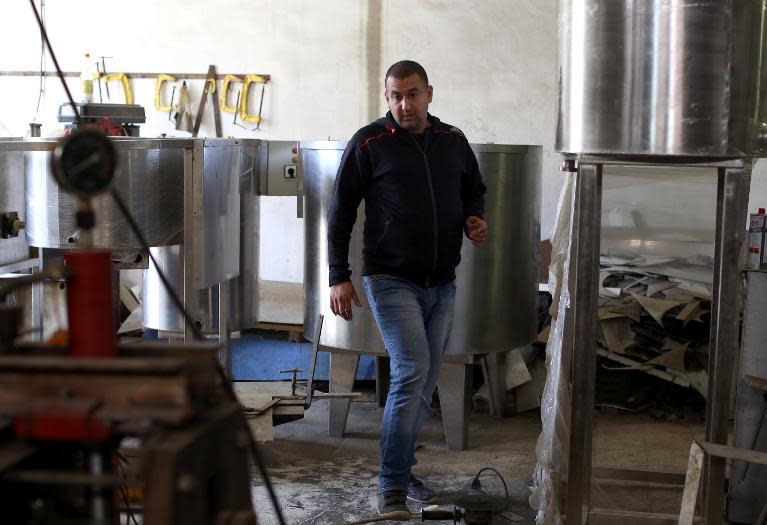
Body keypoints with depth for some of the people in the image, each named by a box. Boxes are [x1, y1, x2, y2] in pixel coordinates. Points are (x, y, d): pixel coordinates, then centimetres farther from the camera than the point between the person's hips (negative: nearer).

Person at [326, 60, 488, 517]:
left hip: (442, 285, 5)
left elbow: (474, 189, 24)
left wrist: (475, 219, 1)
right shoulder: (369, 144, -5)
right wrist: (339, 277, -7)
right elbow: (341, 212, -2)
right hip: (392, 281, -5)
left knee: (424, 383, 11)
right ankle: (392, 488, -8)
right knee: (412, 372, -17)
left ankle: (401, 469, 28)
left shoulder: (453, 142, 8)